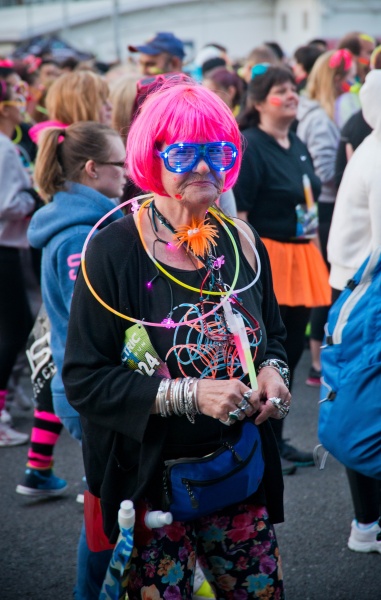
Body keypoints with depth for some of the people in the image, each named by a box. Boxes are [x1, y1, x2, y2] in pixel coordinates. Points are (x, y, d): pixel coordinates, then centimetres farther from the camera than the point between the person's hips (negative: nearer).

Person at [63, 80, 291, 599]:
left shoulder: (242, 243, 2)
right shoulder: (116, 250, -14)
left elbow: (272, 334, 18)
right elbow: (82, 379, -16)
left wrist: (271, 372, -5)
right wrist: (190, 394, -23)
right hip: (149, 483, -5)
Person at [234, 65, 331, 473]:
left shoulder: (298, 146, 14)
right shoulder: (249, 147, -12)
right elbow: (236, 213, -17)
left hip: (300, 257, 8)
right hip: (266, 258, -8)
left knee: (292, 350, 11)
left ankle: (276, 440, 22)